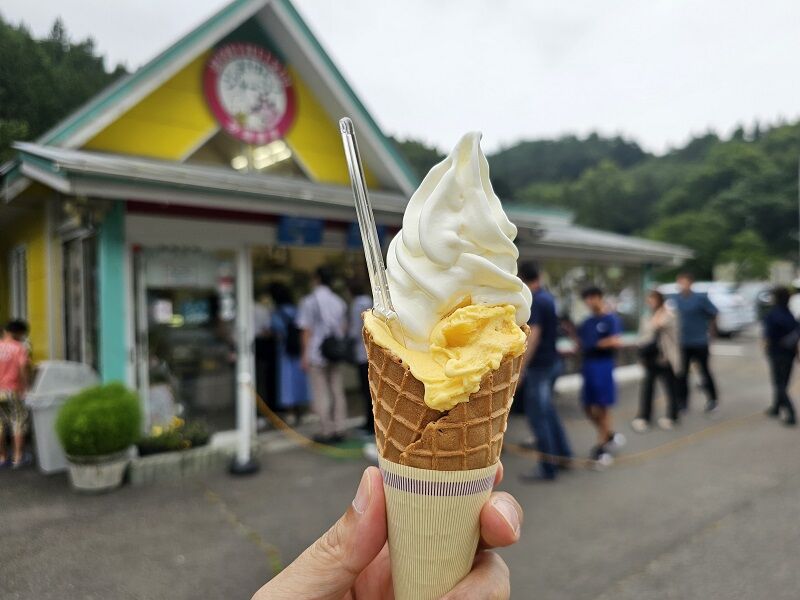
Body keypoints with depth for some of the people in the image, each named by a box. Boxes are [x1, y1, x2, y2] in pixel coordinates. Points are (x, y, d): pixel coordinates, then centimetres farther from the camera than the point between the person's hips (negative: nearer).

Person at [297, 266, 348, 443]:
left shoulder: (310, 301, -7)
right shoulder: (339, 302, 9)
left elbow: (307, 330, -9)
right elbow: (343, 327, 12)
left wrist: (305, 355, -6)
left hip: (316, 354, -5)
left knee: (321, 394, 1)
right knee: (337, 392, 9)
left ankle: (327, 432, 5)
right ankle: (339, 430, 13)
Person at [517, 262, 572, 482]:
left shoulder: (534, 301, -18)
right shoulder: (548, 297, 8)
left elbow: (533, 335, -25)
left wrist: (521, 367, -24)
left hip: (538, 365, -9)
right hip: (551, 361, 9)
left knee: (537, 415, -1)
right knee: (547, 409, 21)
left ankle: (547, 468, 6)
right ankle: (562, 453, 30)